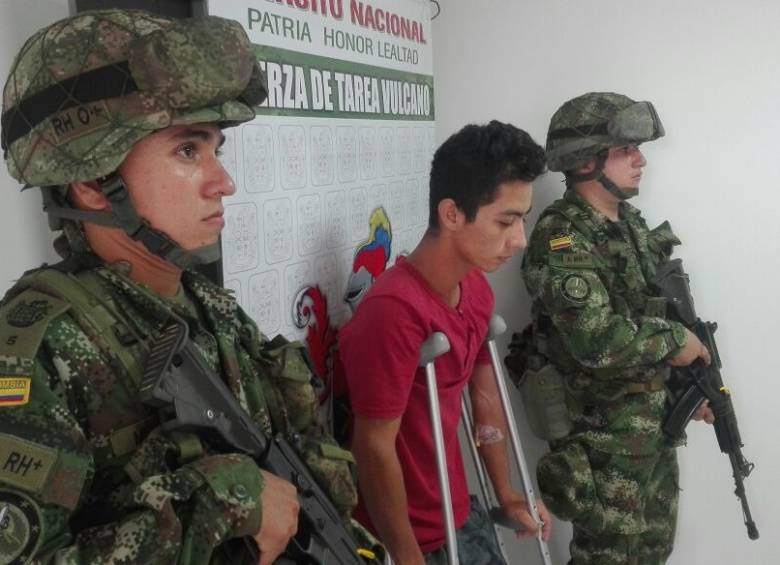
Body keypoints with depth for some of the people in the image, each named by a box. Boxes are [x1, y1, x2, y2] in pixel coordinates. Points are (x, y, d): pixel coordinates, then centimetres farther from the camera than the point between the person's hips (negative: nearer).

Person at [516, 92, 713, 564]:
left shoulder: (631, 223, 7)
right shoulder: (562, 240, -22)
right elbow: (599, 341, -33)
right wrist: (677, 340, -18)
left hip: (653, 418, 9)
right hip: (601, 430, -8)